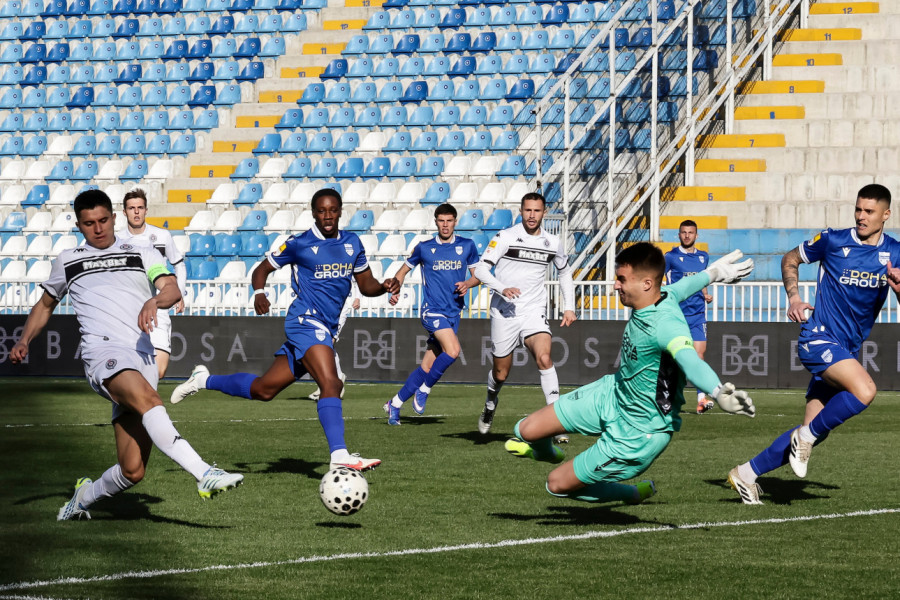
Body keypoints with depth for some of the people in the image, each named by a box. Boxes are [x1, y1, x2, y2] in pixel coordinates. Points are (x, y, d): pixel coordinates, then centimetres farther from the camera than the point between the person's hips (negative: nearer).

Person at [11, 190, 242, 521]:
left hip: (143, 360, 2)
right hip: (103, 351, -2)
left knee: (132, 471, -6)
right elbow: (45, 305, 37)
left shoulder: (143, 254, 19)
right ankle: (204, 474, -50)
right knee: (148, 398, -37)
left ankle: (85, 496, 25)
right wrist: (24, 341, 20)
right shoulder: (67, 261, 23)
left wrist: (156, 301, -22)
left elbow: (173, 289, 1)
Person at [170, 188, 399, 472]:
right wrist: (259, 293, -15)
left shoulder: (352, 243, 12)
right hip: (306, 319, -7)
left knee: (263, 389, 8)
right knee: (330, 383, -26)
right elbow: (262, 270, 6)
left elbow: (366, 285, 17)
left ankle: (204, 380, 26)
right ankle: (339, 456, -32)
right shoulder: (299, 244, -3)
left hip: (326, 329, 7)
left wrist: (384, 287, -5)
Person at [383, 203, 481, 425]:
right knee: (452, 351, -27)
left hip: (454, 313, 3)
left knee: (427, 367, 3)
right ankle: (424, 390, -8)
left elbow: (478, 274, 13)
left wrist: (468, 284, -9)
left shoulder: (467, 246, 7)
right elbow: (404, 270, 15)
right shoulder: (424, 248, 3)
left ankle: (395, 404, 17)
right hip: (432, 309, -3)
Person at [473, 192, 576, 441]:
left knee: (544, 358, -24)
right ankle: (490, 405, 42)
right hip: (504, 313, -1)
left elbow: (565, 272, 23)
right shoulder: (505, 237, -6)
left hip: (534, 313, 1)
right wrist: (502, 289, -25)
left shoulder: (553, 243, 5)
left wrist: (569, 307, 15)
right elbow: (481, 269, -9)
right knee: (500, 373, 8)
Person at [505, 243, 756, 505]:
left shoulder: (665, 324, -36)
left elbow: (689, 359, -56)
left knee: (558, 484, 0)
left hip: (637, 433, -8)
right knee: (527, 431, 7)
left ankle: (633, 494, 27)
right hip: (612, 394, 8)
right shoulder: (663, 296, -9)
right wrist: (712, 273, 36)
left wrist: (719, 392, -76)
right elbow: (679, 288, 13)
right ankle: (545, 452, 48)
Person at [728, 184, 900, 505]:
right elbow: (790, 259, 11)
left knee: (814, 431, 3)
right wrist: (794, 298, -3)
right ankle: (805, 437, -12)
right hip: (819, 339, -5)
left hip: (848, 350, 5)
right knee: (864, 390, -31)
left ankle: (746, 473, 14)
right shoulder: (833, 241, -5)